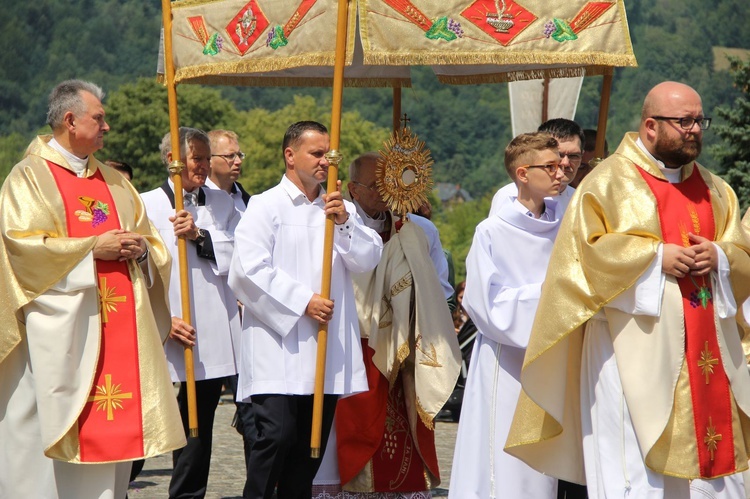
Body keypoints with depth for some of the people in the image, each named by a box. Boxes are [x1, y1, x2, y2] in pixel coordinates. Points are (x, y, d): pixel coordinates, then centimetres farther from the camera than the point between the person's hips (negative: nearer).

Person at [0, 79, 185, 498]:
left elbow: (152, 241, 19)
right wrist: (93, 248, -14)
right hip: (58, 329, -6)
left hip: (119, 326, 6)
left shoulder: (114, 181, 19)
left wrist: (140, 247, -5)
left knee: (113, 426, 3)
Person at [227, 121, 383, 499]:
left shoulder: (340, 209, 16)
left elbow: (369, 259, 5)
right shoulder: (265, 206, -1)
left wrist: (345, 222, -10)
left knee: (312, 442, 8)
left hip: (327, 346, 6)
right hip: (278, 345, -5)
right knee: (278, 433, -14)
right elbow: (249, 269, -12)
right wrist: (303, 301, -14)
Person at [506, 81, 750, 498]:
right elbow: (582, 250, -10)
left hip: (706, 353, 6)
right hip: (634, 351, -6)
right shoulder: (609, 182, -2)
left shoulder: (713, 189, 16)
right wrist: (656, 256, -15)